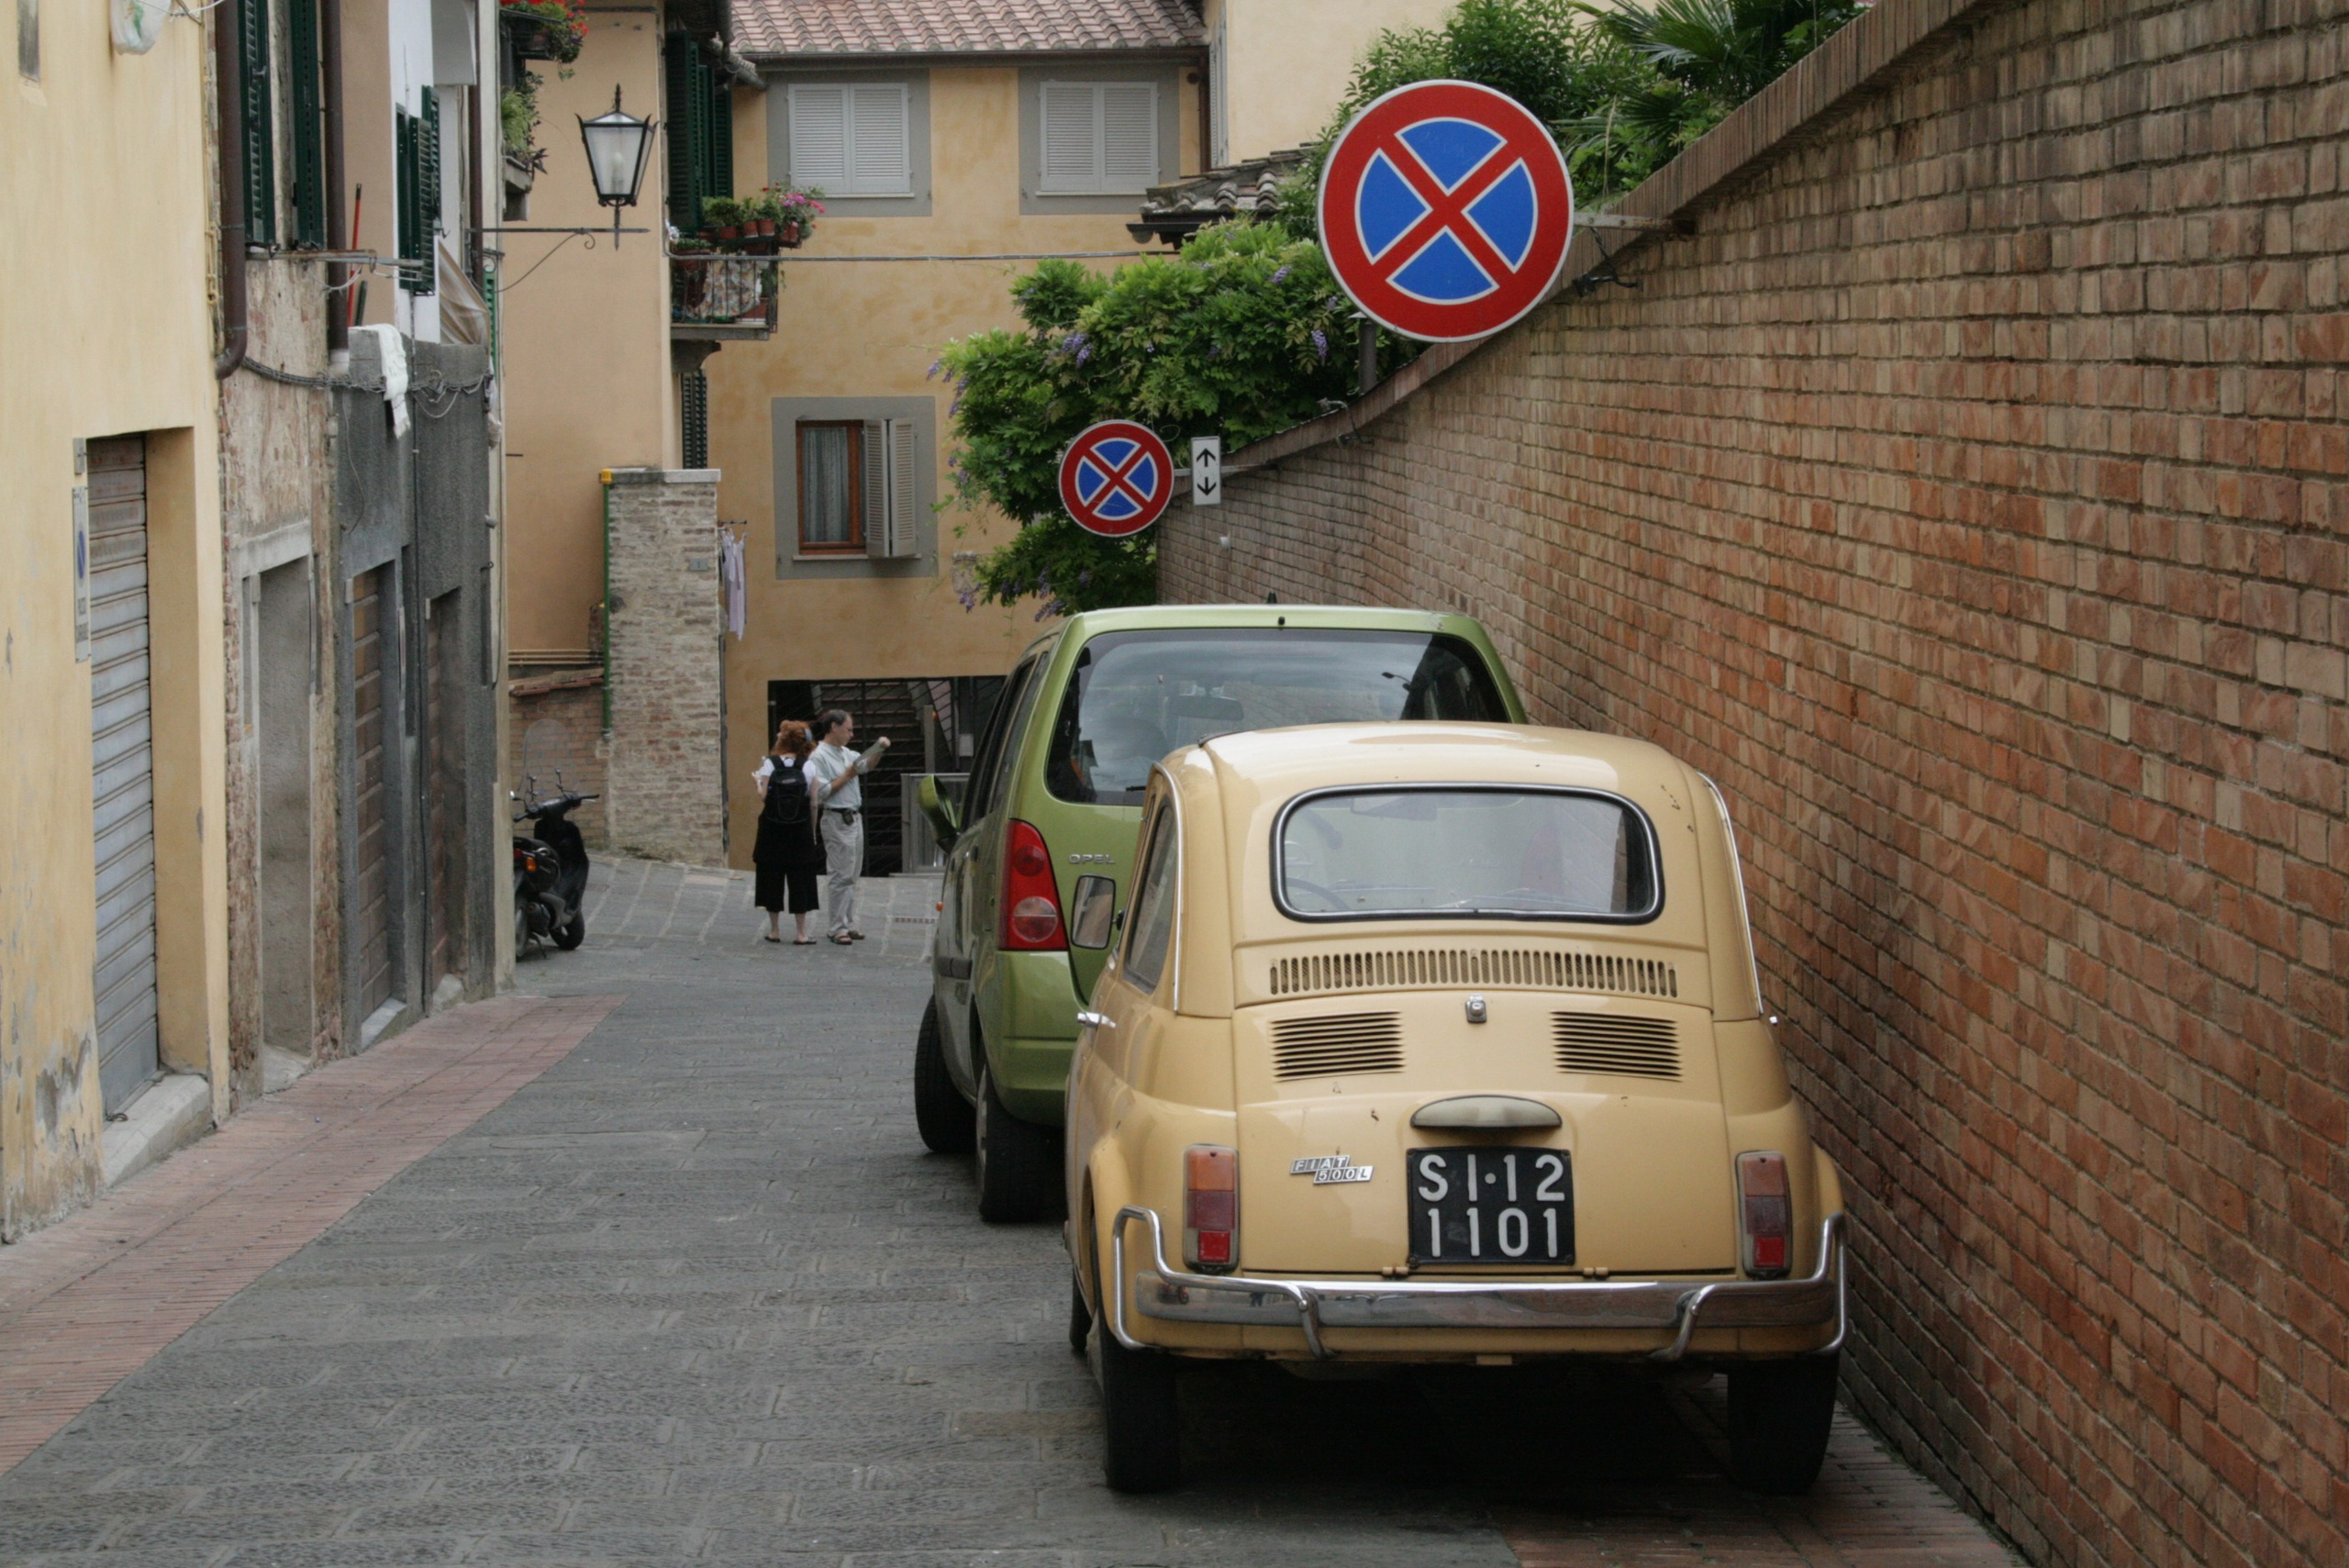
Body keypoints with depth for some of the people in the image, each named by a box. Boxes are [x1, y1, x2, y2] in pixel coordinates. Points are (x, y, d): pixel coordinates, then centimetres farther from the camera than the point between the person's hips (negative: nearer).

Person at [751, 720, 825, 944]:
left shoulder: (769, 764, -7)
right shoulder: (807, 766, -5)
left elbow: (763, 798, -13)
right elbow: (814, 803, -5)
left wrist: (757, 782, 8)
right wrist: (813, 831, 6)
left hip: (772, 832, 0)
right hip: (800, 831, 0)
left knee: (772, 877, 10)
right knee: (800, 879, 4)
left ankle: (774, 930, 15)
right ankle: (801, 932, 3)